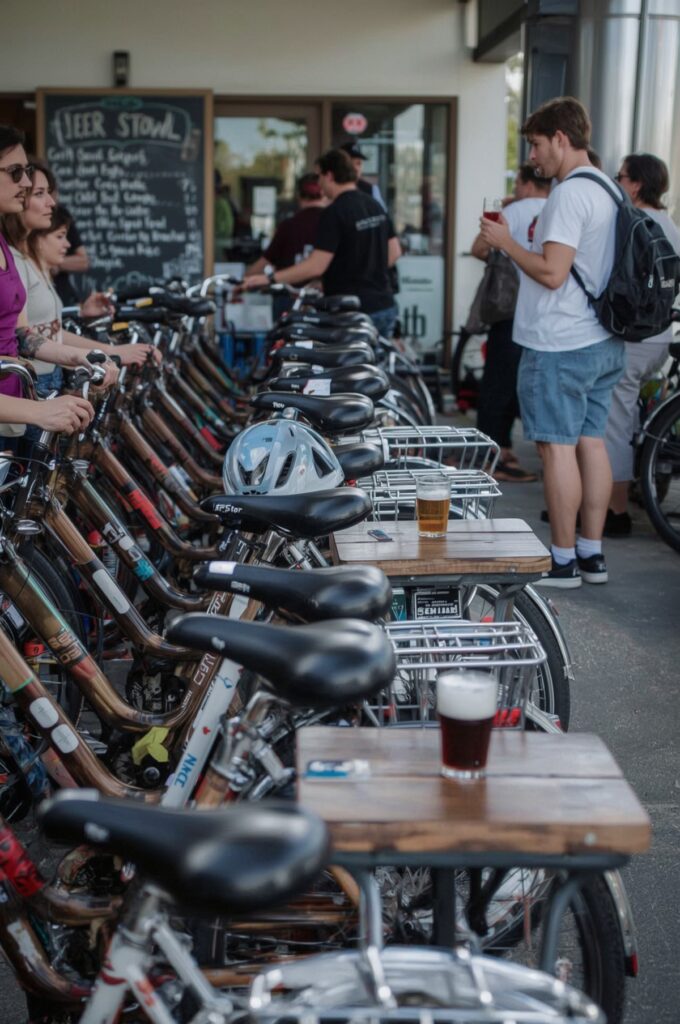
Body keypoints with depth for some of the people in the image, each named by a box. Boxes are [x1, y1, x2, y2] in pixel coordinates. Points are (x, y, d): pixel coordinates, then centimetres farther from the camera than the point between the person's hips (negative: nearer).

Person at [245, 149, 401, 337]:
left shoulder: (334, 213, -15)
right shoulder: (375, 206, 11)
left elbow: (316, 266, -20)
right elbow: (394, 252, 16)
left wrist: (269, 278, -16)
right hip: (385, 306, 8)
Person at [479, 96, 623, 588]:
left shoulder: (569, 194, -16)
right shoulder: (607, 190, 14)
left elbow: (552, 273, -22)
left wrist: (507, 242, -9)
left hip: (560, 346, -9)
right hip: (603, 343, 9)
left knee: (558, 447, -3)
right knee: (591, 442, 11)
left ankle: (563, 561, 3)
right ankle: (592, 554, 18)